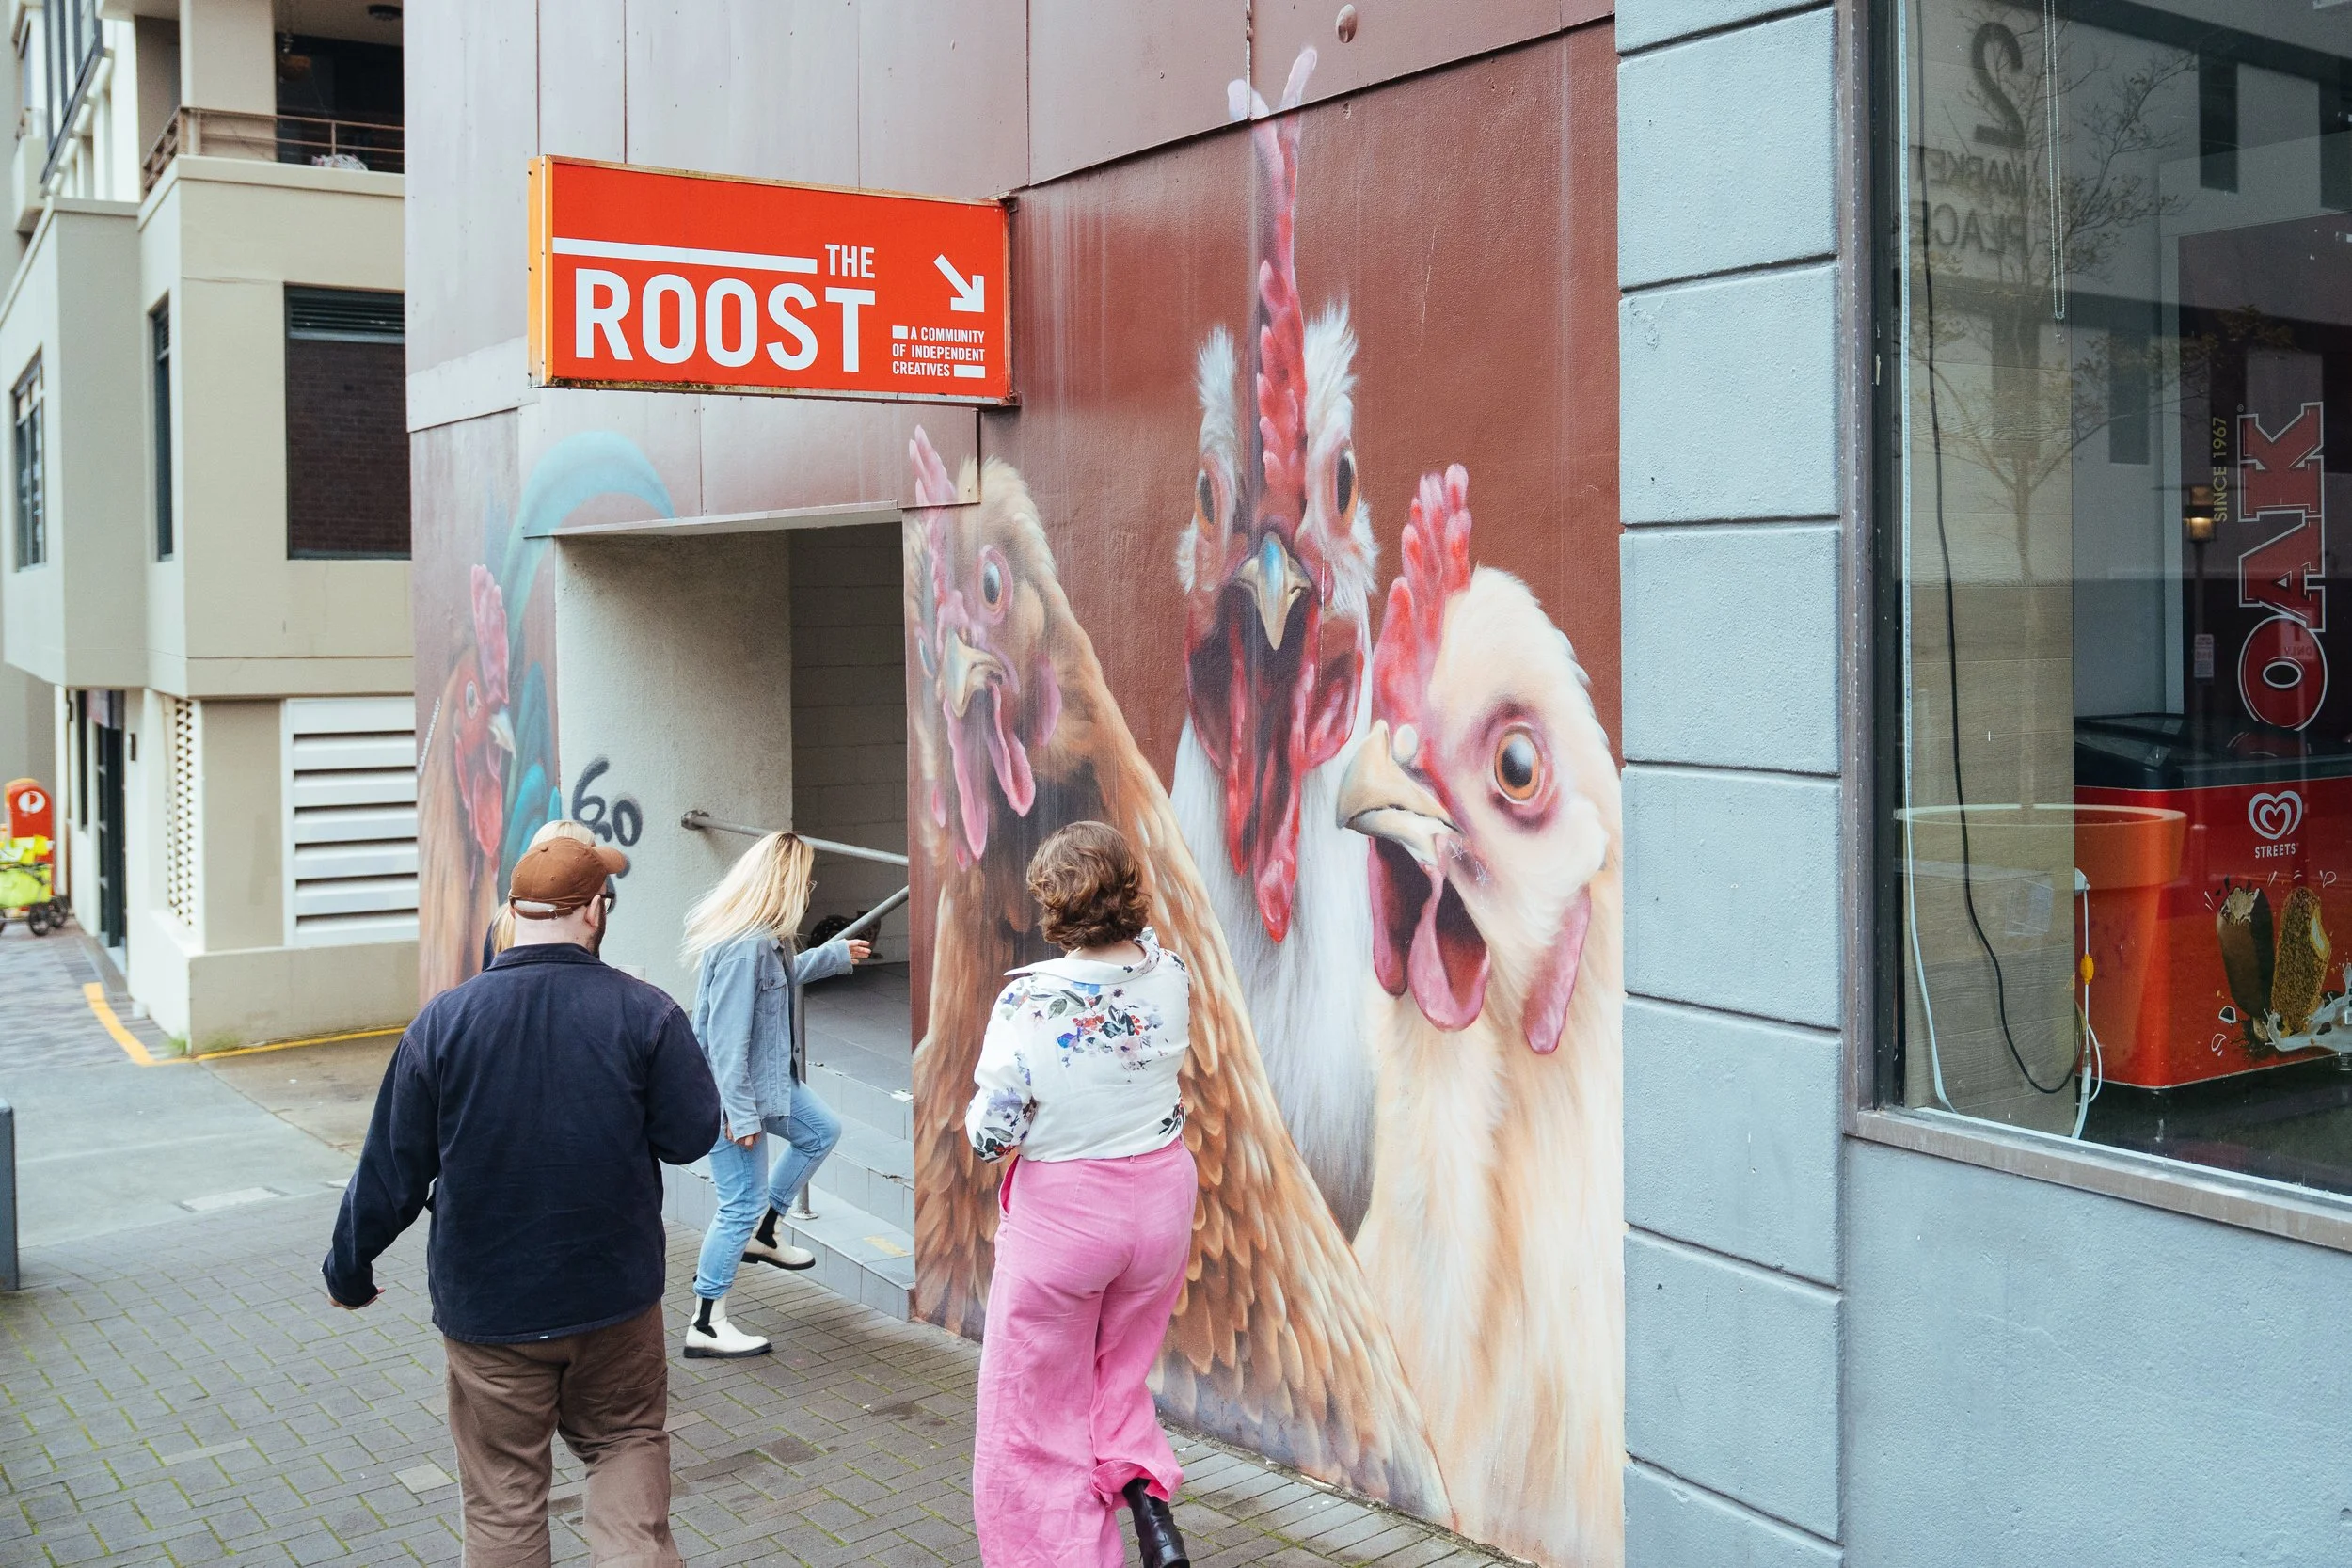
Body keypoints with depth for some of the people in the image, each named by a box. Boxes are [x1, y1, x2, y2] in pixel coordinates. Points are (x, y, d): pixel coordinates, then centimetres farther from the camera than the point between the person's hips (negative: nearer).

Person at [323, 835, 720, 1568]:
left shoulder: (444, 1020, -8)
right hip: (615, 1293, 0)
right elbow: (691, 1136, -8)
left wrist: (350, 1265, 12)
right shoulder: (645, 1013, -12)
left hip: (486, 1305, 0)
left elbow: (393, 1170, -3)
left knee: (503, 1498, 12)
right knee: (627, 1441, 20)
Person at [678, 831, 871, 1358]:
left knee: (821, 1131, 23)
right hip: (730, 1091, -10)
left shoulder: (765, 939, 2)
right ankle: (706, 1326, 11)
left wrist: (833, 956, 36)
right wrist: (740, 1115, -23)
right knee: (743, 1202, -1)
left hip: (766, 1079, 10)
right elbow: (727, 1038, -28)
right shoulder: (743, 947, -29)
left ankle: (760, 1235, 32)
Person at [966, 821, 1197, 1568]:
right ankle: (1144, 1485, 3)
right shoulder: (1172, 975, -9)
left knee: (1038, 1419, 13)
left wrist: (979, 1109, 1)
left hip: (1061, 1212, -4)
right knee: (1120, 1373, 26)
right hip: (1162, 1199, 5)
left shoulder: (1029, 999, -23)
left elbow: (990, 1135, -17)